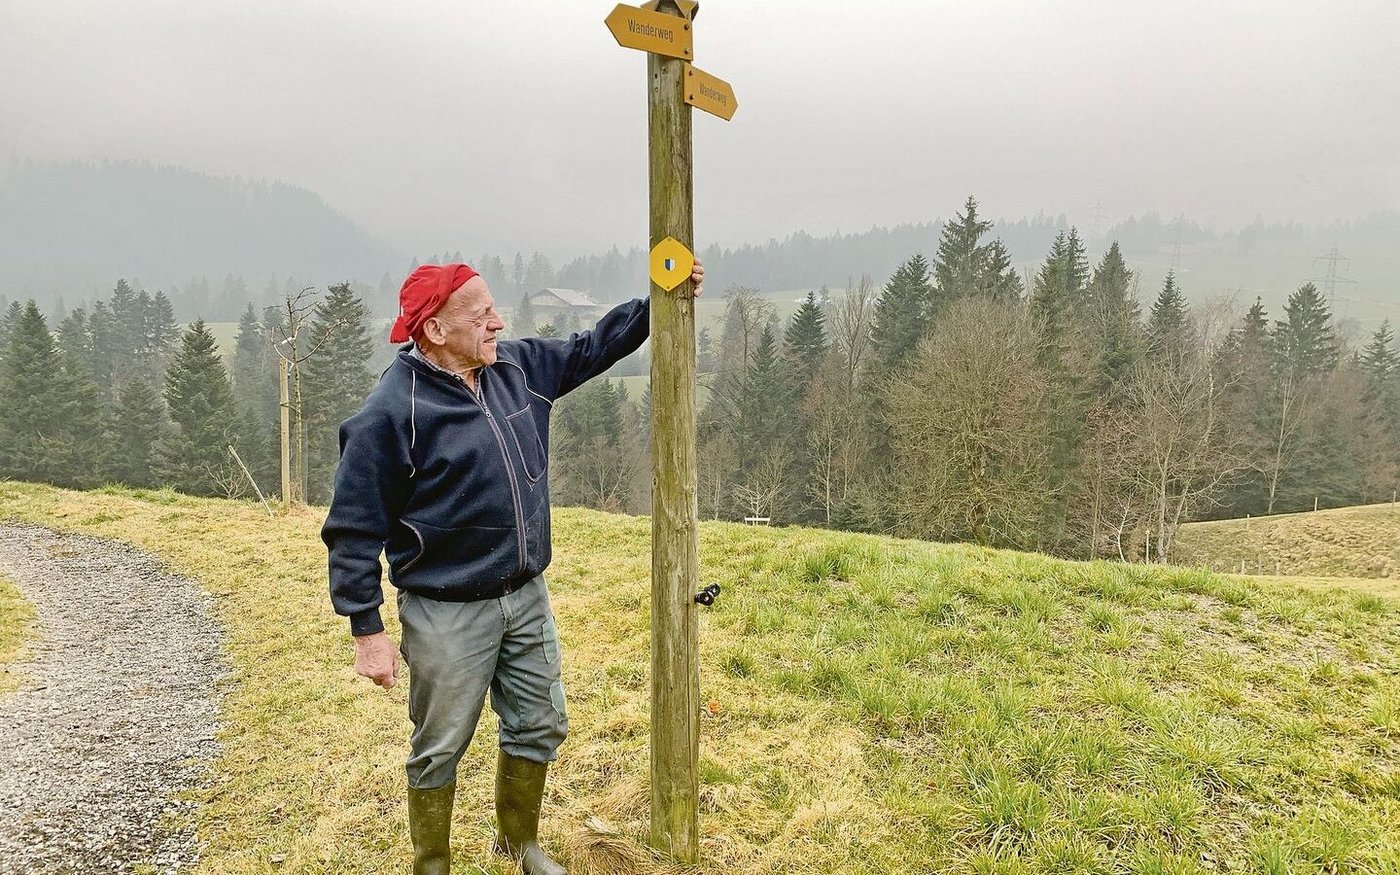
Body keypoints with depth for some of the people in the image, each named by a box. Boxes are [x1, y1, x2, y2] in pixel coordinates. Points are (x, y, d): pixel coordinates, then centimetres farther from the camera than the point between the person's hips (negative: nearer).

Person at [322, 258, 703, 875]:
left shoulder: (518, 366, 0)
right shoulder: (391, 413, -18)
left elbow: (590, 349, 16)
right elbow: (354, 530, -14)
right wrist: (368, 632, -14)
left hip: (527, 598, 6)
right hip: (446, 615, -6)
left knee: (539, 728, 19)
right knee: (440, 749, 11)